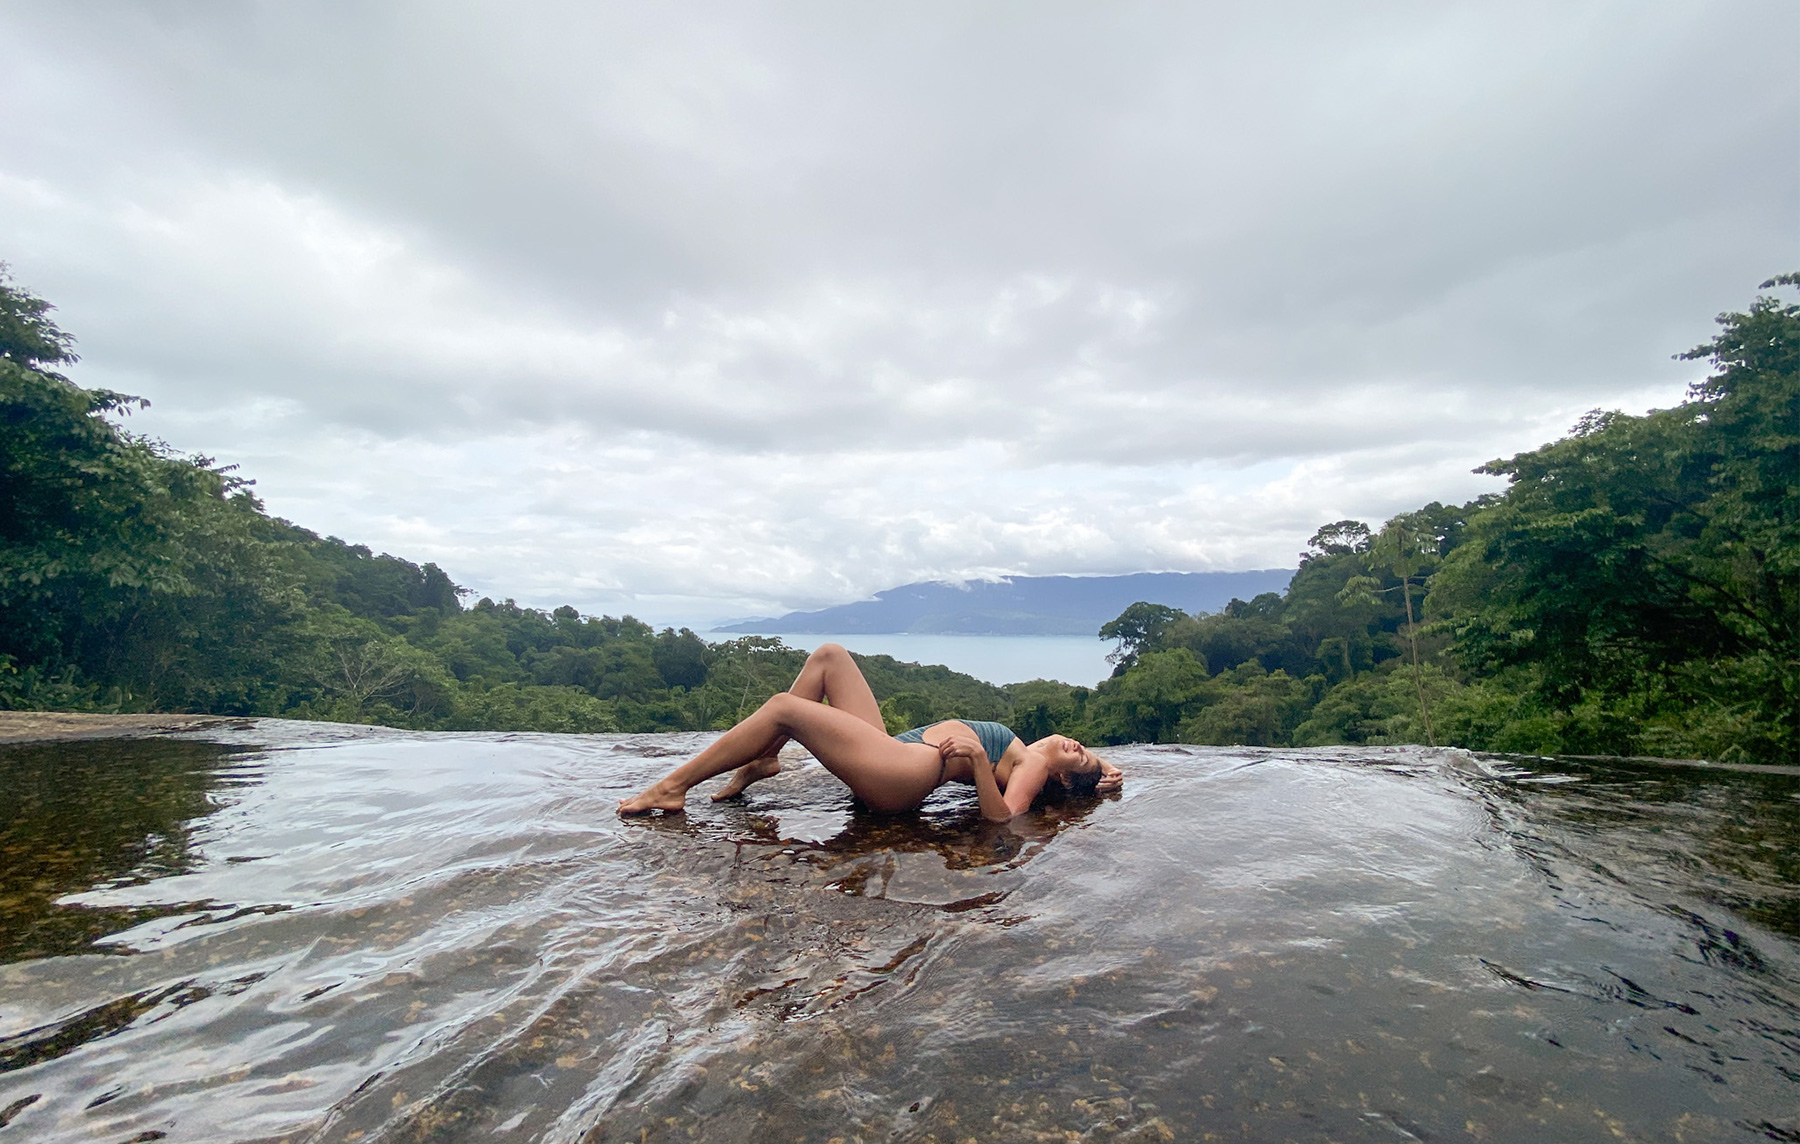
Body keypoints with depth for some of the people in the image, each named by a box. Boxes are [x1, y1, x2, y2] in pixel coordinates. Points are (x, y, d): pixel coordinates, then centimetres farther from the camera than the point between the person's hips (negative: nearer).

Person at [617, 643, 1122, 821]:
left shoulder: (1036, 767, -2)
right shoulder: (1022, 752, 20)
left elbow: (1000, 816, -21)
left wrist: (977, 760, -35)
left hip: (907, 770, -9)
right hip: (892, 750, 9)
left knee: (783, 707, -19)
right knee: (830, 656, 4)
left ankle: (673, 786, -8)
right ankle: (763, 759, 3)